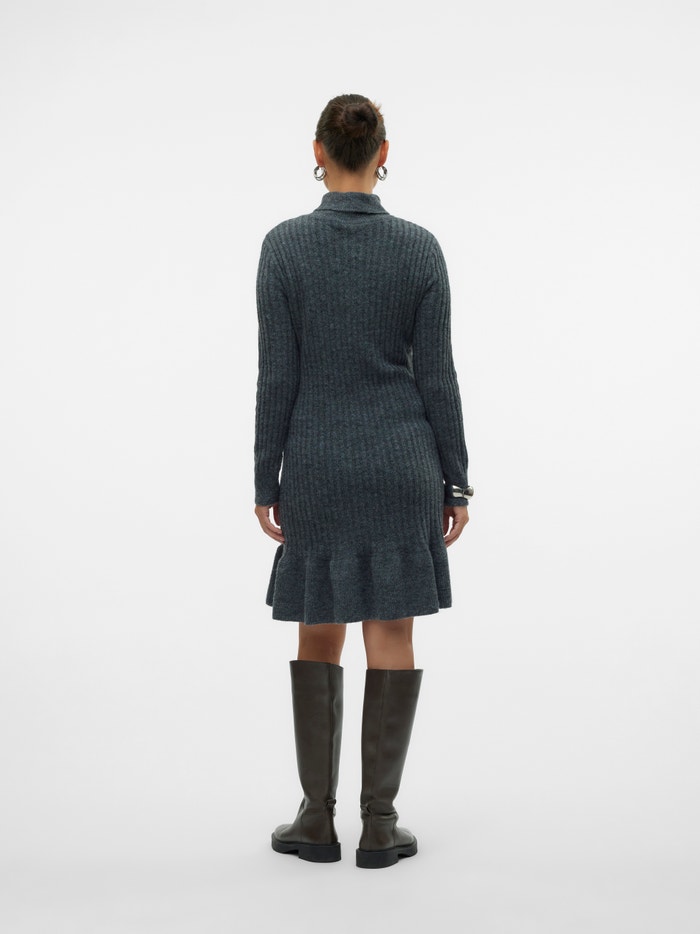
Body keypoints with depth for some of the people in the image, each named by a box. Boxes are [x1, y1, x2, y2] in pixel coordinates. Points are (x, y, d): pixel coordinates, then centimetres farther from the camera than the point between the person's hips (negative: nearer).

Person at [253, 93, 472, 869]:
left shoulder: (284, 246, -7)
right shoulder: (420, 247, -4)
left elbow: (277, 376, -7)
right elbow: (435, 375, -4)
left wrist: (266, 482, 1)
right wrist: (455, 482, 4)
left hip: (318, 464, 0)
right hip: (402, 462, 0)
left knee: (319, 633, 12)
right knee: (392, 635, 5)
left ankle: (318, 819, 16)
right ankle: (378, 824, 10)